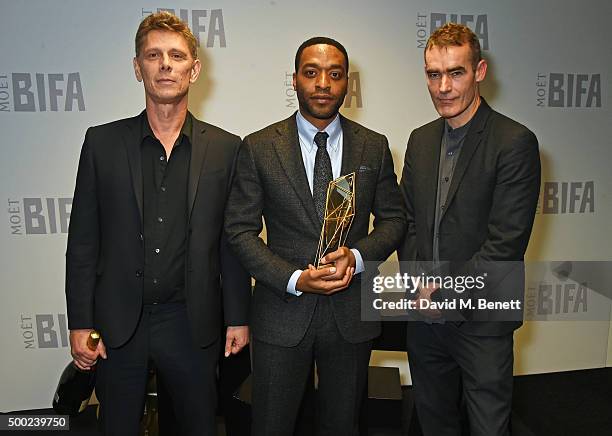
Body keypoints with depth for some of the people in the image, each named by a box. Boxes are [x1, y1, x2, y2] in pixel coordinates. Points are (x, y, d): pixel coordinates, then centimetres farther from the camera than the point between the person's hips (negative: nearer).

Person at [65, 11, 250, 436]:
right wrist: (80, 322, -1)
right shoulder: (102, 142, -1)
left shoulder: (226, 148, -2)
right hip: (117, 321, 1)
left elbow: (233, 240, 1)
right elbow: (83, 240, 0)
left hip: (192, 322, 0)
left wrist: (238, 318, 1)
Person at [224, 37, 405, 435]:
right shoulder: (258, 148, -5)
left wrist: (357, 256, -14)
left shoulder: (375, 147, 2)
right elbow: (240, 230, -5)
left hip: (351, 312, 2)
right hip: (282, 312, -1)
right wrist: (295, 279, -18)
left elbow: (394, 219, 6)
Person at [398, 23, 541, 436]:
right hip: (426, 314, 6)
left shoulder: (515, 142, -13)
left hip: (482, 319, -5)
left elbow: (506, 242, -18)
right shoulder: (420, 140, 6)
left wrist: (444, 292, -14)